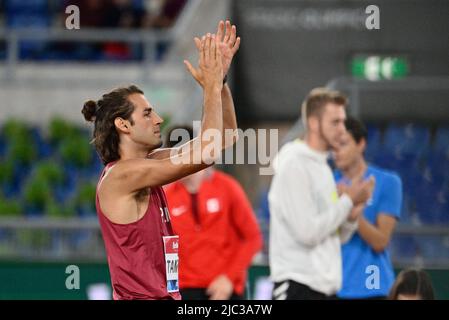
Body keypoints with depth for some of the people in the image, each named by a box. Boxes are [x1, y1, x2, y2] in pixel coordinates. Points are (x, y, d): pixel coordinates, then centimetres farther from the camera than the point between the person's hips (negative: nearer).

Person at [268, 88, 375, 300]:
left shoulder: (323, 166, 17)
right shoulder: (294, 165, -11)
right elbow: (308, 232, -19)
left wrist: (352, 215, 0)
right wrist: (348, 201, -9)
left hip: (325, 287, 9)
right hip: (298, 286, -9)